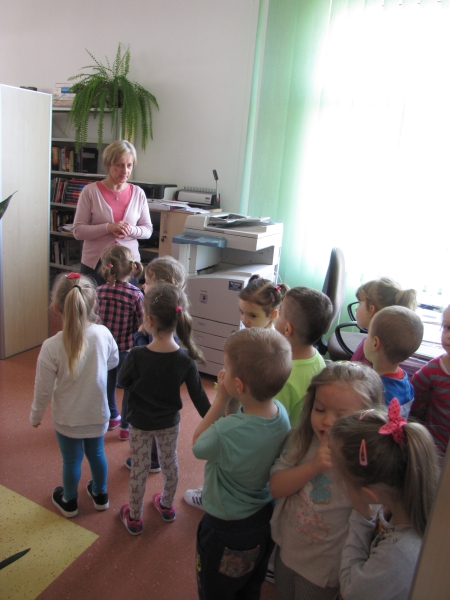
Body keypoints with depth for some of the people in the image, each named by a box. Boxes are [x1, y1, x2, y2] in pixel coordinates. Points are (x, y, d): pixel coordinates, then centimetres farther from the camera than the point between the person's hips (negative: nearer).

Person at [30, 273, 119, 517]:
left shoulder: (51, 346, -26)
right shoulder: (103, 334, -19)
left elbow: (43, 389, -16)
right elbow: (113, 361, 2)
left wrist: (36, 415, 2)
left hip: (68, 418, -2)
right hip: (98, 414, 2)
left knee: (71, 460, 20)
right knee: (96, 453, 25)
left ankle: (69, 502, 46)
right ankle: (100, 495, 48)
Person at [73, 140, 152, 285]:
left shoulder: (138, 193, 3)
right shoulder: (90, 191, -5)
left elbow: (148, 230, 7)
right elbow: (78, 231, -6)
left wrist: (131, 230, -14)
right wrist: (108, 228, -20)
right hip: (95, 264, -2)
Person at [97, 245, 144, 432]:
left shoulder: (98, 292, -10)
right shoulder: (136, 295, -19)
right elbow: (142, 325, -14)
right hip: (127, 350, -4)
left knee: (108, 383, 24)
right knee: (130, 388, 14)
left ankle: (111, 418, 43)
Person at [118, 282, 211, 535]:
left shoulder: (137, 356, -29)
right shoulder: (186, 359, -23)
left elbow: (122, 381, -9)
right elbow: (199, 396, -15)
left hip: (140, 423, -2)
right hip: (170, 422, 2)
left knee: (139, 468, 17)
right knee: (170, 462, 25)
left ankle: (134, 518, 38)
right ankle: (167, 506, 48)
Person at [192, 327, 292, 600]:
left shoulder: (225, 433, -40)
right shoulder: (282, 413, -20)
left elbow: (198, 444, -17)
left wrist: (221, 399, -22)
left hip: (227, 529, -6)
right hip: (266, 519, 6)